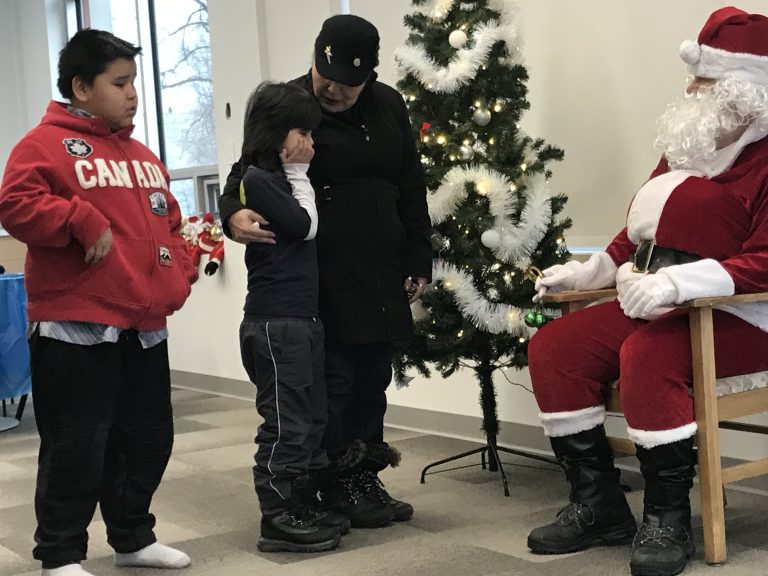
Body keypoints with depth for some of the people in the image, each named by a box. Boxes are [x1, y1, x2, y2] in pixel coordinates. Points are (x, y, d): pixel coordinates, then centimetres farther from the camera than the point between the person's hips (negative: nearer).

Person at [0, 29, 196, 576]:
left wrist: (178, 273, 8)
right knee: (76, 445, -1)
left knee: (147, 436, 15)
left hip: (145, 323, 8)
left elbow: (167, 222, 23)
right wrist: (83, 220, -22)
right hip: (77, 325, -8)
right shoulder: (45, 143, -6)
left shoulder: (142, 155, 18)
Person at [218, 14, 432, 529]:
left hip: (381, 275, 6)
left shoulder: (389, 107, 10)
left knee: (373, 381, 12)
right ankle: (340, 486, 10)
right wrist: (235, 212, -27)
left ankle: (366, 478, 25)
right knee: (333, 380, -3)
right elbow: (248, 170, -4)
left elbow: (411, 190, 14)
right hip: (321, 278, -5)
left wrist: (418, 261, 11)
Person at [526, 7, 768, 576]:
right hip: (655, 308, 9)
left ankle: (669, 519, -23)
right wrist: (587, 270, 13)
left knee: (647, 354, -37)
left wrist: (677, 282, -32)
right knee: (553, 348, -5)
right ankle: (598, 504, -1)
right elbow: (638, 231, 24)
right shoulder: (686, 150, 16)